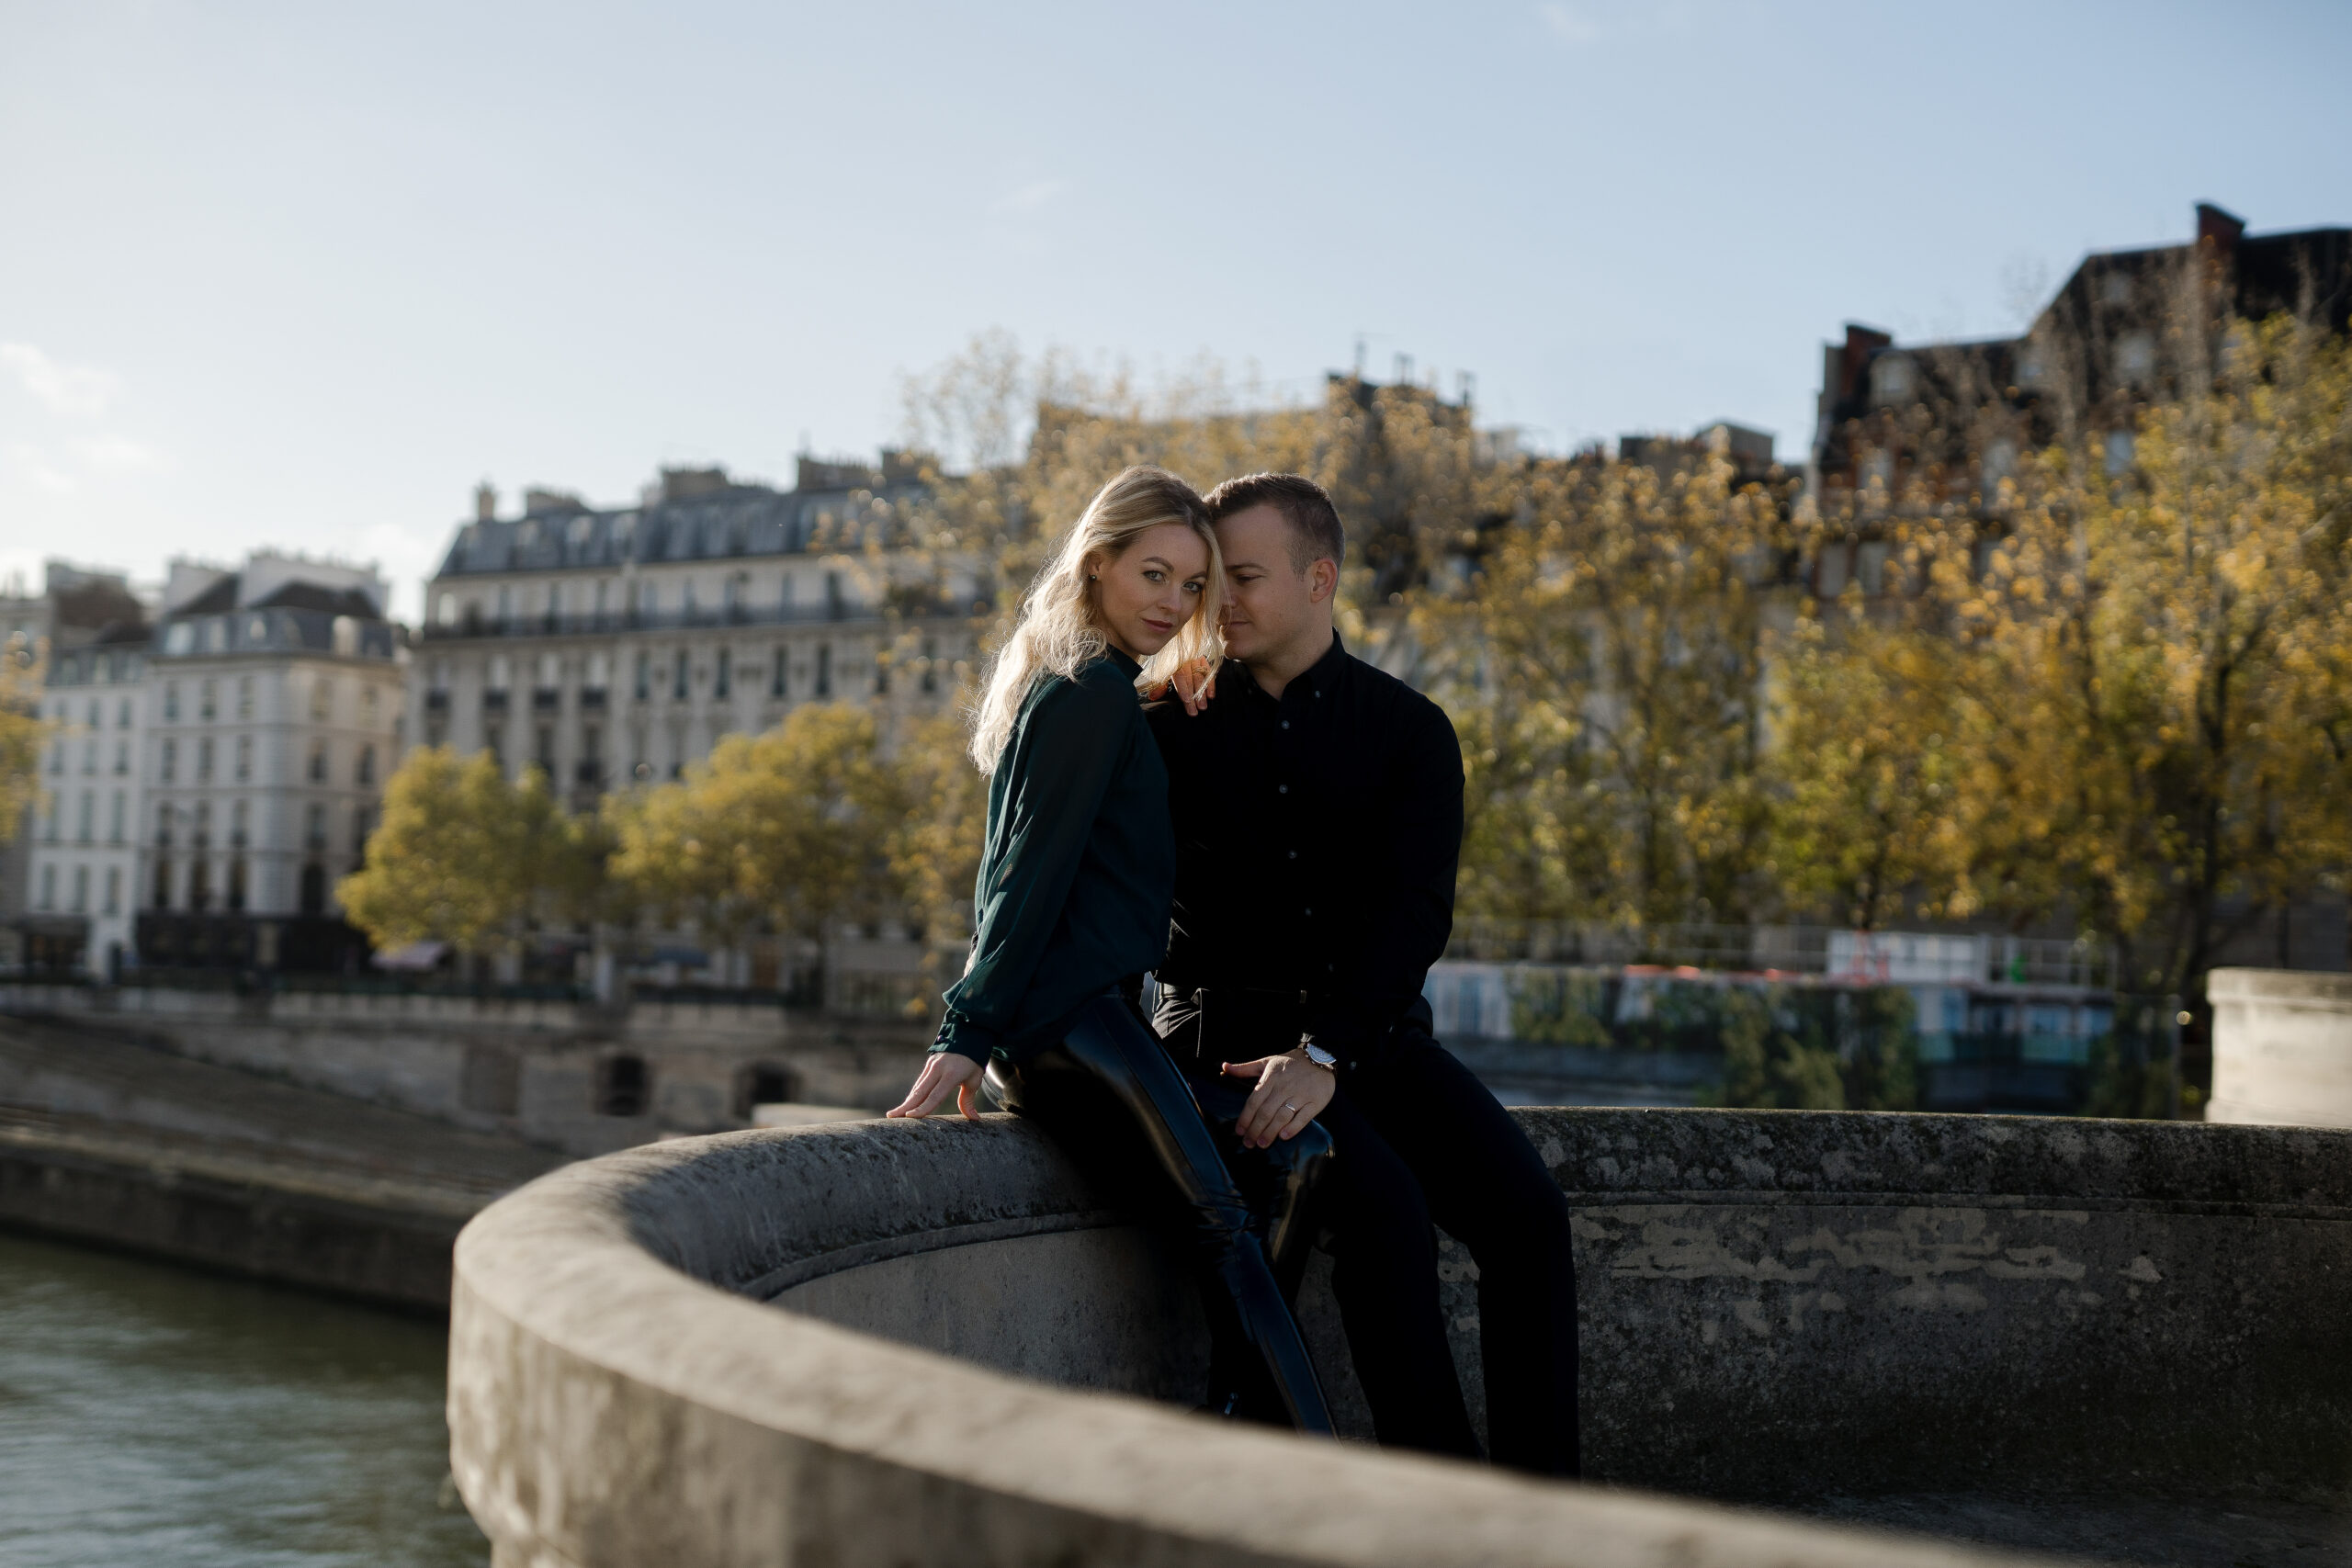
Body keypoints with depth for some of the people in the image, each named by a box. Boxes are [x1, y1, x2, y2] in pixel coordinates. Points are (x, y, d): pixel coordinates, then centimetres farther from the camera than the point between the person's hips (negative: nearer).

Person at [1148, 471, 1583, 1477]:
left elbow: (1414, 913, -10)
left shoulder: (1409, 730, 3)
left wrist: (1325, 1054, -22)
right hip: (1229, 1030, -2)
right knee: (1386, 1206, -28)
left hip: (1370, 1032, 2)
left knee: (1527, 1209, -18)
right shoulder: (1174, 725, 4)